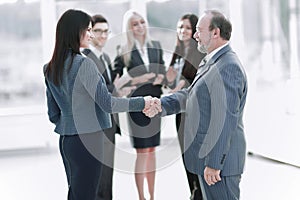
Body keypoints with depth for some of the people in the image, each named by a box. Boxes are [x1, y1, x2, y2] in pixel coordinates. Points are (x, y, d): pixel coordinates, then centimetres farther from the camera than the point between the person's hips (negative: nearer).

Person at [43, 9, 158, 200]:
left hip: (66, 140, 8)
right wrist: (142, 103, -4)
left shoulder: (50, 69, 8)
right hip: (86, 140, -8)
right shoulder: (84, 64, -16)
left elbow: (53, 114, 12)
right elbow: (107, 103, -14)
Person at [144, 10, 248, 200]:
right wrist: (161, 105, 4)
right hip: (207, 155, 10)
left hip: (219, 160, -10)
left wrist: (214, 163, -24)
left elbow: (225, 121, -24)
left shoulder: (228, 68, -21)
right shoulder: (210, 63, 13)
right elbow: (190, 95, 20)